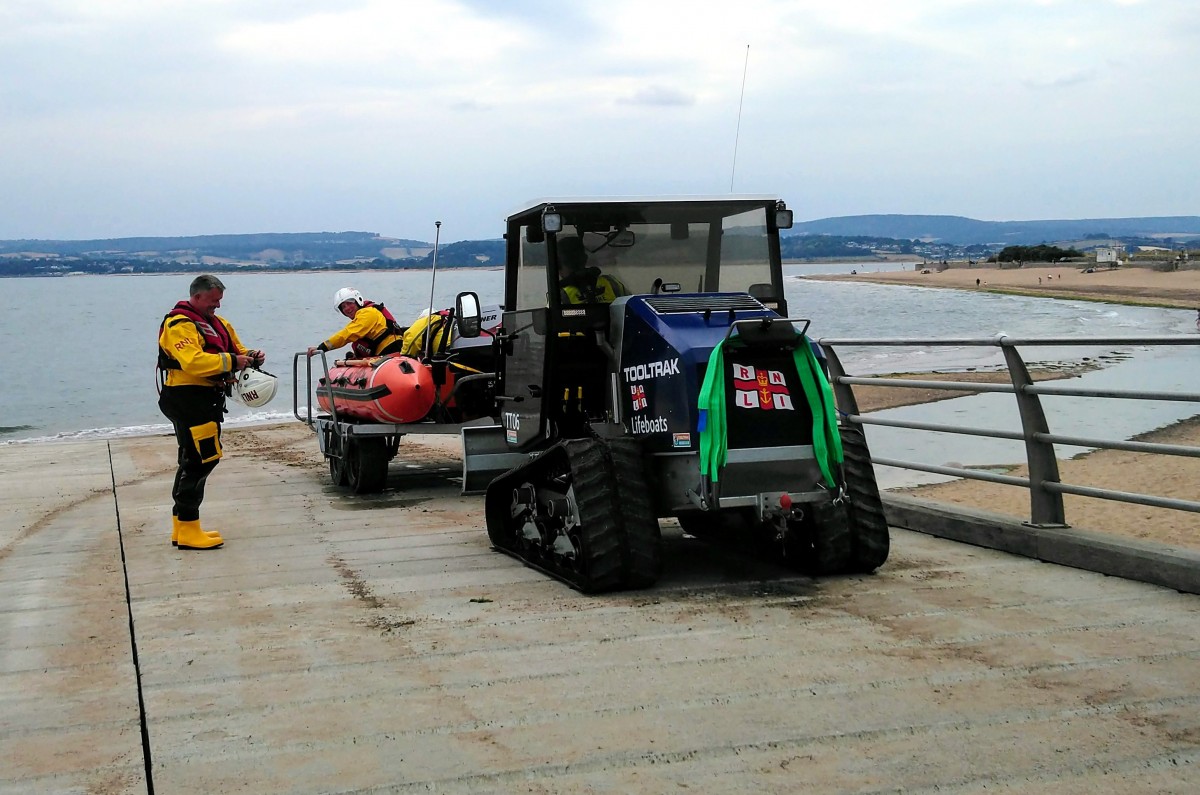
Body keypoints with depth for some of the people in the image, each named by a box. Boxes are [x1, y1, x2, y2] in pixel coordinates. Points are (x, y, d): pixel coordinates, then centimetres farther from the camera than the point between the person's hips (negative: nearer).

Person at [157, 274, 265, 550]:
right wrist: (231, 362, -27)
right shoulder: (180, 326, -12)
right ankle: (187, 530, -10)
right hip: (187, 399, -10)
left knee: (194, 461, 14)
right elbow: (193, 361, -26)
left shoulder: (217, 323, 19)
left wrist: (250, 357, 0)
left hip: (206, 400, 10)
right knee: (201, 459, -14)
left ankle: (182, 524, 23)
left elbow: (236, 349, 22)